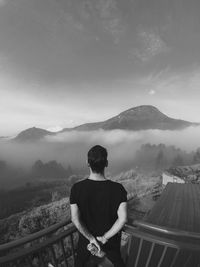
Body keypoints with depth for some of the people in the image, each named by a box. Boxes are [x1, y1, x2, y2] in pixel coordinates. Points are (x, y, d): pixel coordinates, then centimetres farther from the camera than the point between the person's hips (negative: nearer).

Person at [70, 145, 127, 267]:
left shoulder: (77, 188, -26)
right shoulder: (118, 189, -28)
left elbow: (75, 219, -21)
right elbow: (123, 219, -28)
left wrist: (91, 238, -11)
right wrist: (105, 237, -17)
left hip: (86, 238, 1)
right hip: (111, 239, 0)